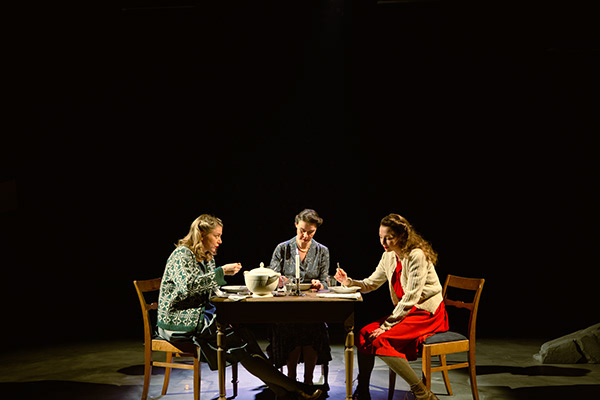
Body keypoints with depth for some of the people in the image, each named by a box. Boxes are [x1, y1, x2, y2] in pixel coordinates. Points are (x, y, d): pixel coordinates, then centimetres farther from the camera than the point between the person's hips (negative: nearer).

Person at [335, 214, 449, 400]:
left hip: (427, 314, -8)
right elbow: (371, 283, 14)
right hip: (404, 311, 8)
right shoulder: (389, 257, 6)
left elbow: (411, 298, -22)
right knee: (365, 334, -6)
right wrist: (349, 282, -5)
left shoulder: (417, 256, -20)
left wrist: (387, 325, -20)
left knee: (381, 341, -24)